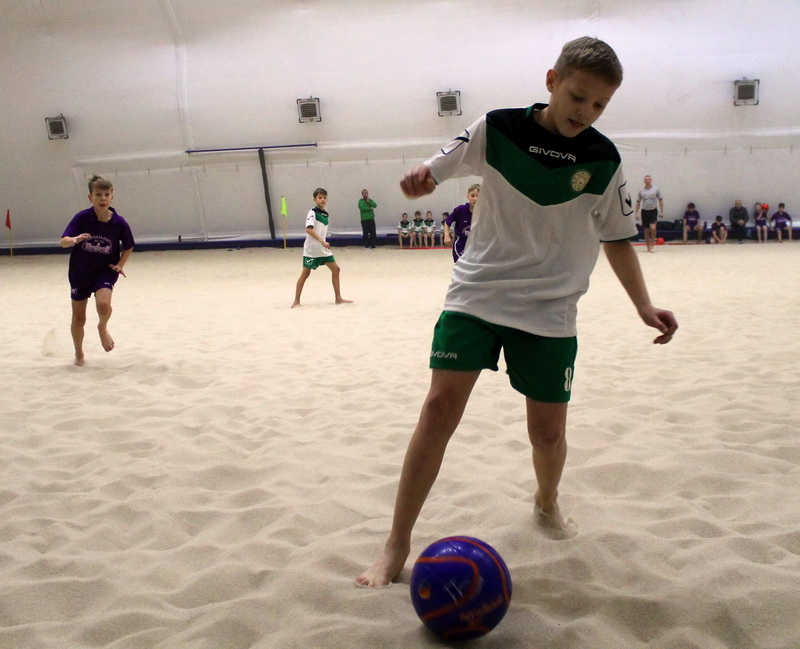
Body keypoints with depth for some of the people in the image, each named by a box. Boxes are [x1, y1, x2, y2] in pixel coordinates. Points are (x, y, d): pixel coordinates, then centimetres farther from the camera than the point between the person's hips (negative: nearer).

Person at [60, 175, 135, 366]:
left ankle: (103, 327, 7)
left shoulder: (119, 222, -11)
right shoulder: (82, 217, -14)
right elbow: (63, 241, -17)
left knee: (103, 304, -29)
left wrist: (120, 265, -8)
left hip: (105, 271, -1)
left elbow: (128, 247, 6)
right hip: (79, 272, 1)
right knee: (78, 319, 9)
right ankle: (79, 354, 34)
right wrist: (74, 240, -39)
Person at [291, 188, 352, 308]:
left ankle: (338, 298, 11)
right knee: (305, 273, -3)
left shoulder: (326, 214, 10)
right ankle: (296, 301, 6)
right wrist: (322, 241, -32)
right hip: (311, 249, -7)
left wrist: (324, 243, 14)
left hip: (323, 249, 7)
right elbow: (308, 229, -27)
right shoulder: (312, 212, -13)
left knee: (336, 269, 4)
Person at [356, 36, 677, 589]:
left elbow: (618, 238, 7)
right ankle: (397, 545, 0)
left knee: (548, 432, 2)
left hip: (550, 312, 2)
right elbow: (436, 170, 0)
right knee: (440, 408, -12)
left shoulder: (603, 161, -3)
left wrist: (644, 305, -3)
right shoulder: (497, 129, -6)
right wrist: (419, 178, -24)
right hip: (477, 293, -1)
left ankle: (547, 500, 39)